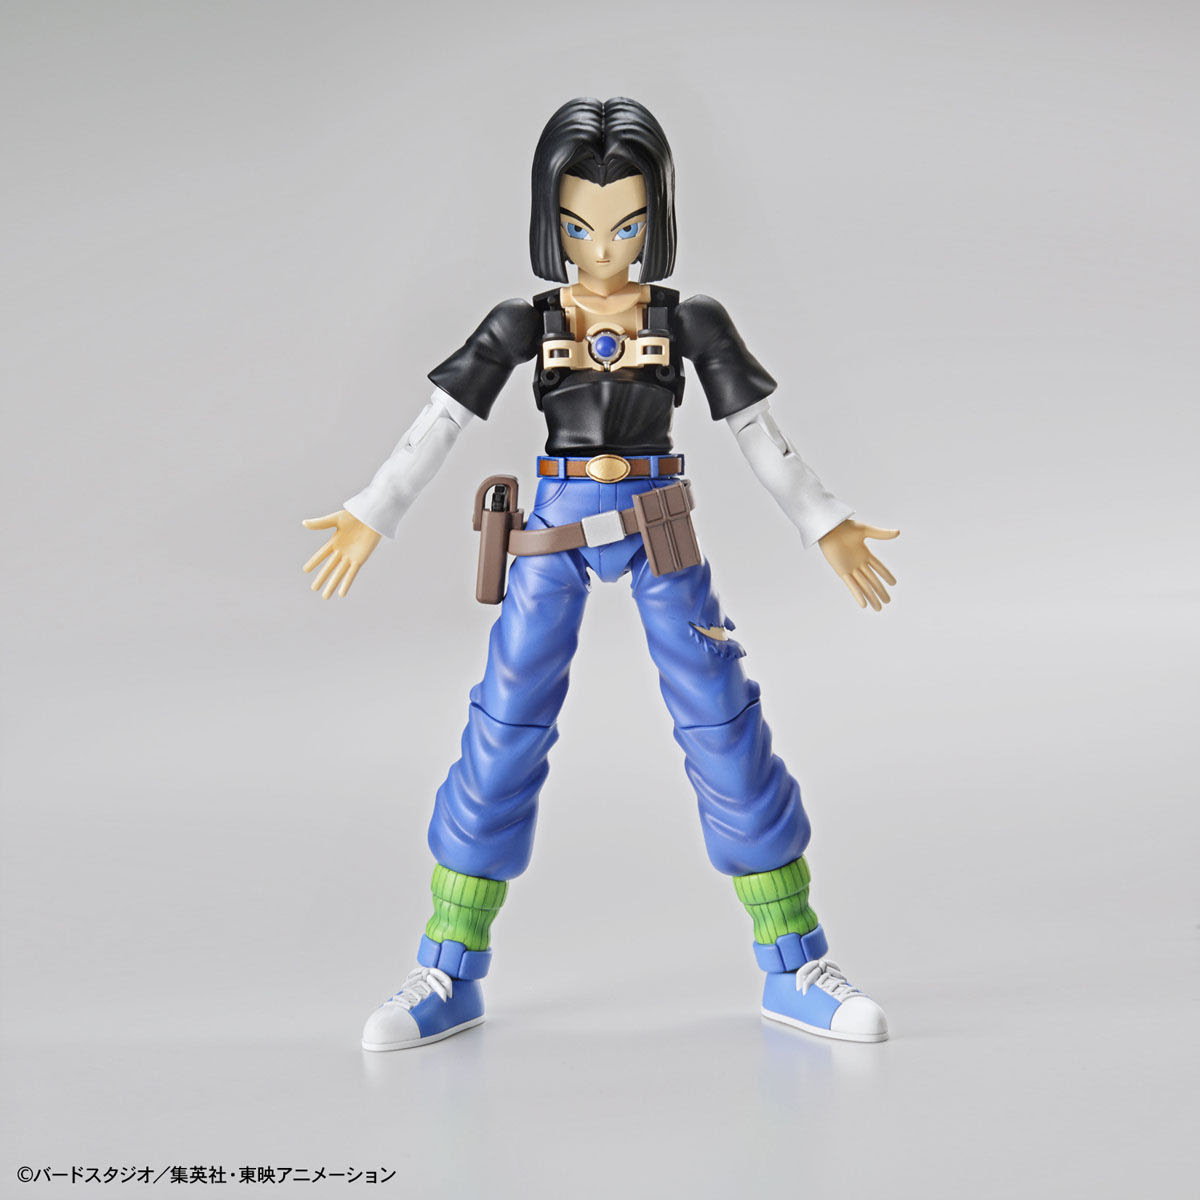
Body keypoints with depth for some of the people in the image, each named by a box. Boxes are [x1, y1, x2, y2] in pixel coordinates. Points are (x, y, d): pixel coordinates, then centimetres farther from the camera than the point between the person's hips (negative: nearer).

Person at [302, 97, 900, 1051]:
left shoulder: (691, 323, 1)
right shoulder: (524, 326, 2)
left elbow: (760, 433, 5)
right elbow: (441, 423, -1)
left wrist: (829, 527, 3)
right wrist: (371, 518, -9)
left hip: (662, 536, 0)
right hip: (556, 534, 0)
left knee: (722, 722, -1)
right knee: (506, 728, -1)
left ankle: (795, 968, 11)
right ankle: (449, 974, 11)